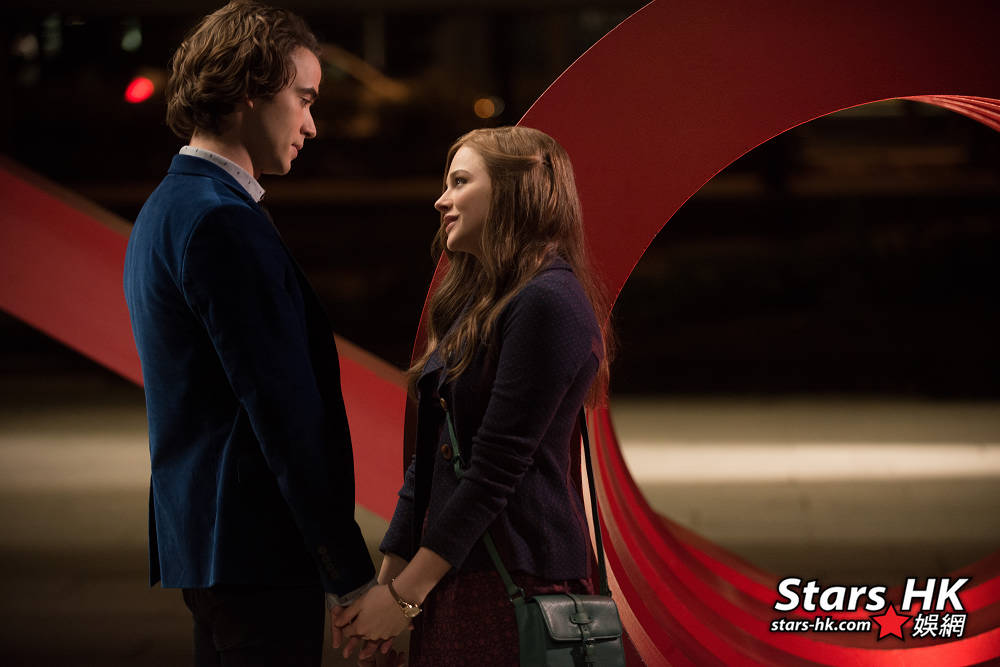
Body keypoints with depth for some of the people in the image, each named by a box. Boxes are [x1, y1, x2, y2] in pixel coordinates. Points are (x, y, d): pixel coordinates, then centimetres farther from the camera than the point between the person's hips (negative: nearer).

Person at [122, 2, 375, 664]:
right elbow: (286, 412, -19)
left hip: (198, 532, 10)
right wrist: (354, 576, -18)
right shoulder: (223, 222, -16)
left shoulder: (169, 208, 17)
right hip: (255, 553, -10)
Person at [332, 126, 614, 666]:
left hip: (513, 576, -8)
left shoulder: (548, 303, -13)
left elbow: (496, 469, -16)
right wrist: (389, 576, 10)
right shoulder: (474, 303, 17)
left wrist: (405, 594, -14)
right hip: (452, 579, 8)